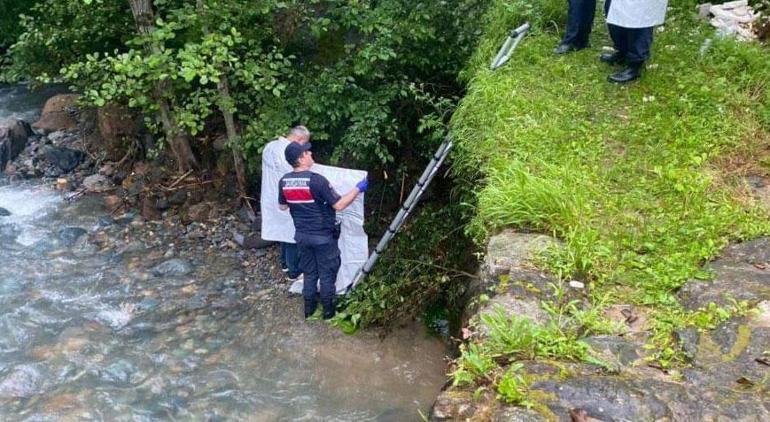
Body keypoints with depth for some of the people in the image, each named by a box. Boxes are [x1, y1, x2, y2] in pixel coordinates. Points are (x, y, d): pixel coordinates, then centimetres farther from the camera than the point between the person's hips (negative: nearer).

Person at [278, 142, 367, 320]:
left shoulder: (284, 181, -6)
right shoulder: (316, 180, -25)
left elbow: (283, 206, 11)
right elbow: (338, 205, -20)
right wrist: (357, 189, -10)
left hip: (302, 235, 5)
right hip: (323, 236, -5)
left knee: (309, 272, 21)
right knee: (326, 273, 11)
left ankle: (309, 307, 32)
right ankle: (328, 309, 23)